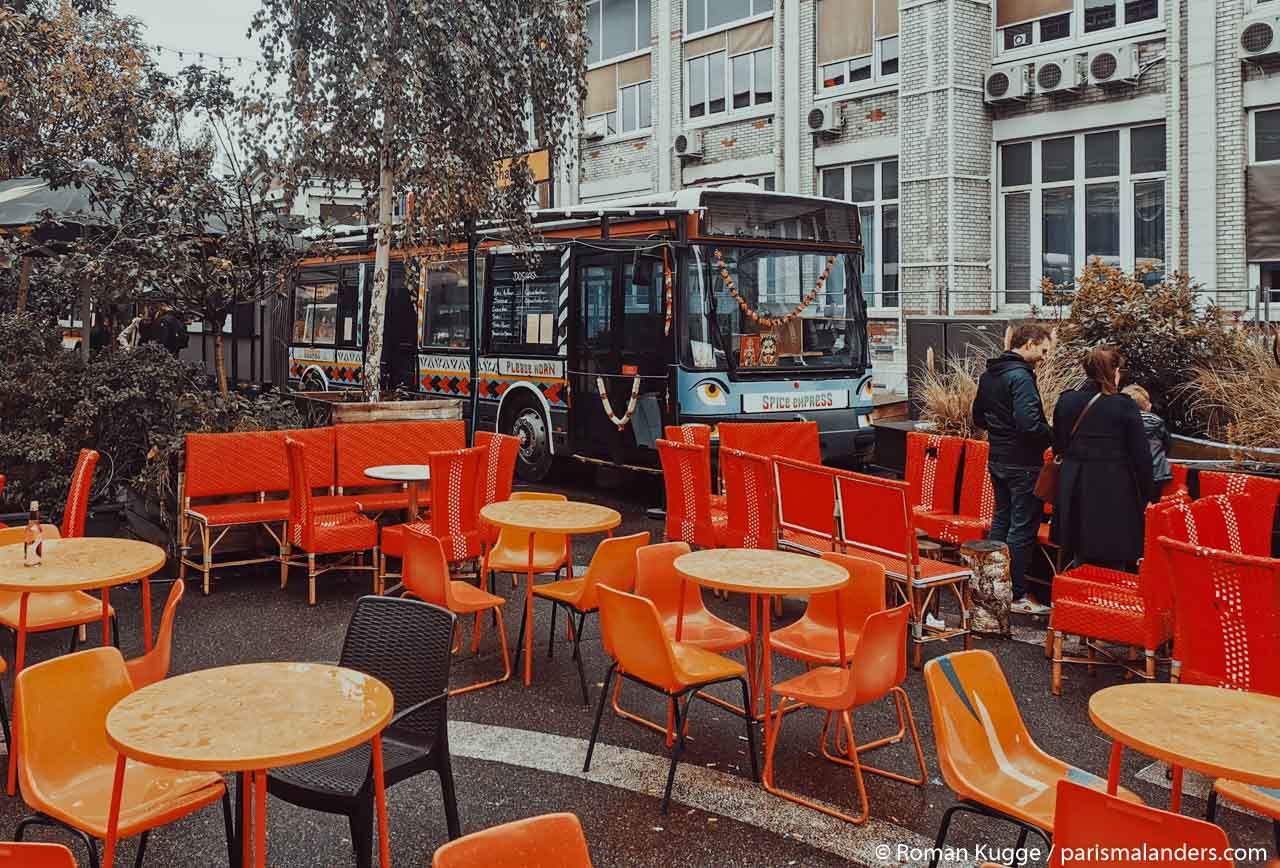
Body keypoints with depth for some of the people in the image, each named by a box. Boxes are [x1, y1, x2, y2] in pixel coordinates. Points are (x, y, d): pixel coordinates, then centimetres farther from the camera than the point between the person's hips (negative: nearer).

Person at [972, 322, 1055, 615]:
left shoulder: (988, 375, 10)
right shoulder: (1020, 377, -19)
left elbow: (979, 418, 18)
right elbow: (1029, 424, -27)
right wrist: (1054, 437, -11)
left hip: (997, 461, 9)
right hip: (1023, 464, -9)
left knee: (1001, 521, 17)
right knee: (1023, 529, -1)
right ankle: (1017, 595, 4)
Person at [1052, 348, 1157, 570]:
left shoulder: (1066, 401, 2)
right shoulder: (1125, 407, -10)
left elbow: (1058, 446, 11)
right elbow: (1140, 455, -7)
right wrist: (1149, 495, 1)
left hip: (1075, 490, 5)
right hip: (1115, 492, -4)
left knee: (1080, 561, 14)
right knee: (1114, 565, 4)